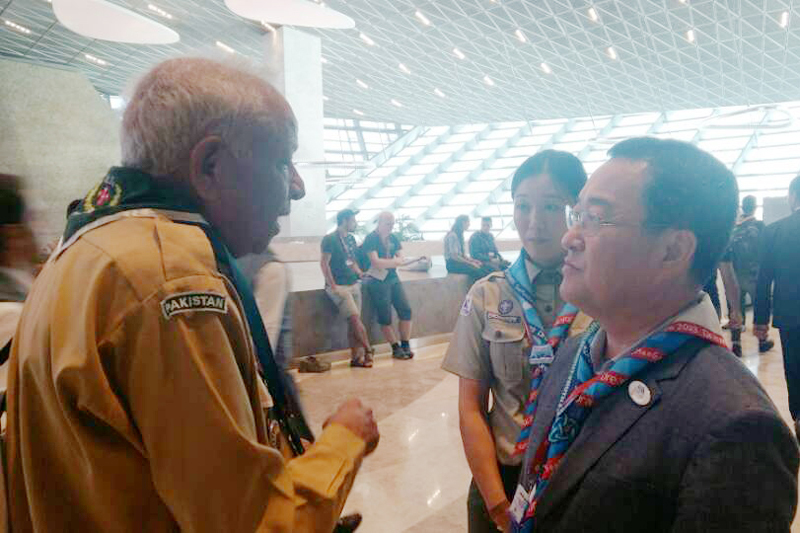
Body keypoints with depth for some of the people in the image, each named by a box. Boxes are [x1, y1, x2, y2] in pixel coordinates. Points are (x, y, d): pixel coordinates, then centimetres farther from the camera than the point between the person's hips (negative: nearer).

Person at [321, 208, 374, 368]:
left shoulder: (350, 238, 16)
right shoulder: (330, 239, -7)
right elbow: (324, 263, -12)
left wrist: (359, 272, 7)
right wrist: (333, 286, -16)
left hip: (353, 284, 7)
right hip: (339, 286, -7)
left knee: (354, 321, 2)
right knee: (355, 317, -15)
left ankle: (356, 357, 6)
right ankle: (368, 350, -4)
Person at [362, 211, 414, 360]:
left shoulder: (393, 238, 11)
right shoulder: (371, 239, -8)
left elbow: (402, 260, 5)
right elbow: (376, 262, -18)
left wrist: (385, 262, -12)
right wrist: (394, 261, -7)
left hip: (393, 278, 6)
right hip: (377, 281, -6)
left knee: (406, 311, 0)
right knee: (385, 317, -3)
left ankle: (405, 346, 9)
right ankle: (396, 349, 9)